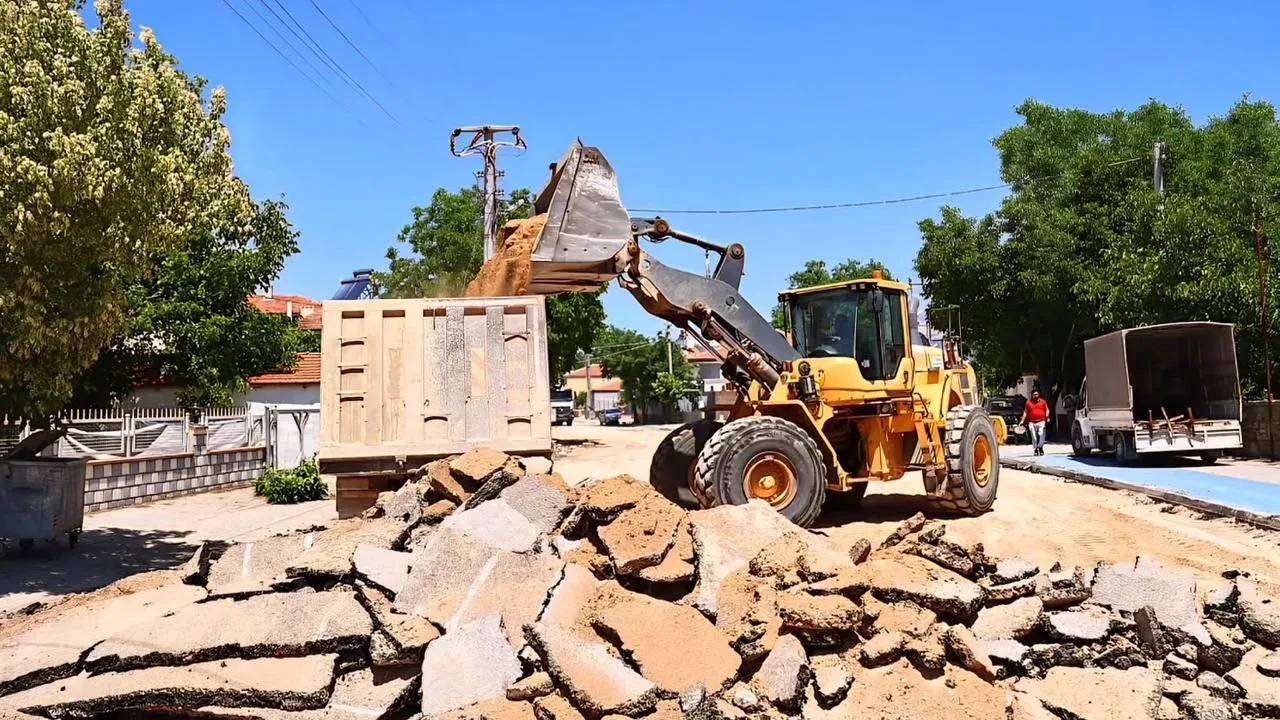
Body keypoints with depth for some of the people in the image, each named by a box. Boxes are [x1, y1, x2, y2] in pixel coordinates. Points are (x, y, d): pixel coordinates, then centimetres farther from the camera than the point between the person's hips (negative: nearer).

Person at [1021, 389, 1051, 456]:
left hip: (1041, 421, -1)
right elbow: (1025, 412, 13)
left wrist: (1047, 416, -8)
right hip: (1032, 422, 1)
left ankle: (1040, 447, -3)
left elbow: (1047, 409, 10)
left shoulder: (1042, 401, 9)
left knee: (1041, 435, -14)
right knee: (1034, 437, 1)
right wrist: (1022, 421, 7)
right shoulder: (1028, 402, 10)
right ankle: (1035, 449, 8)